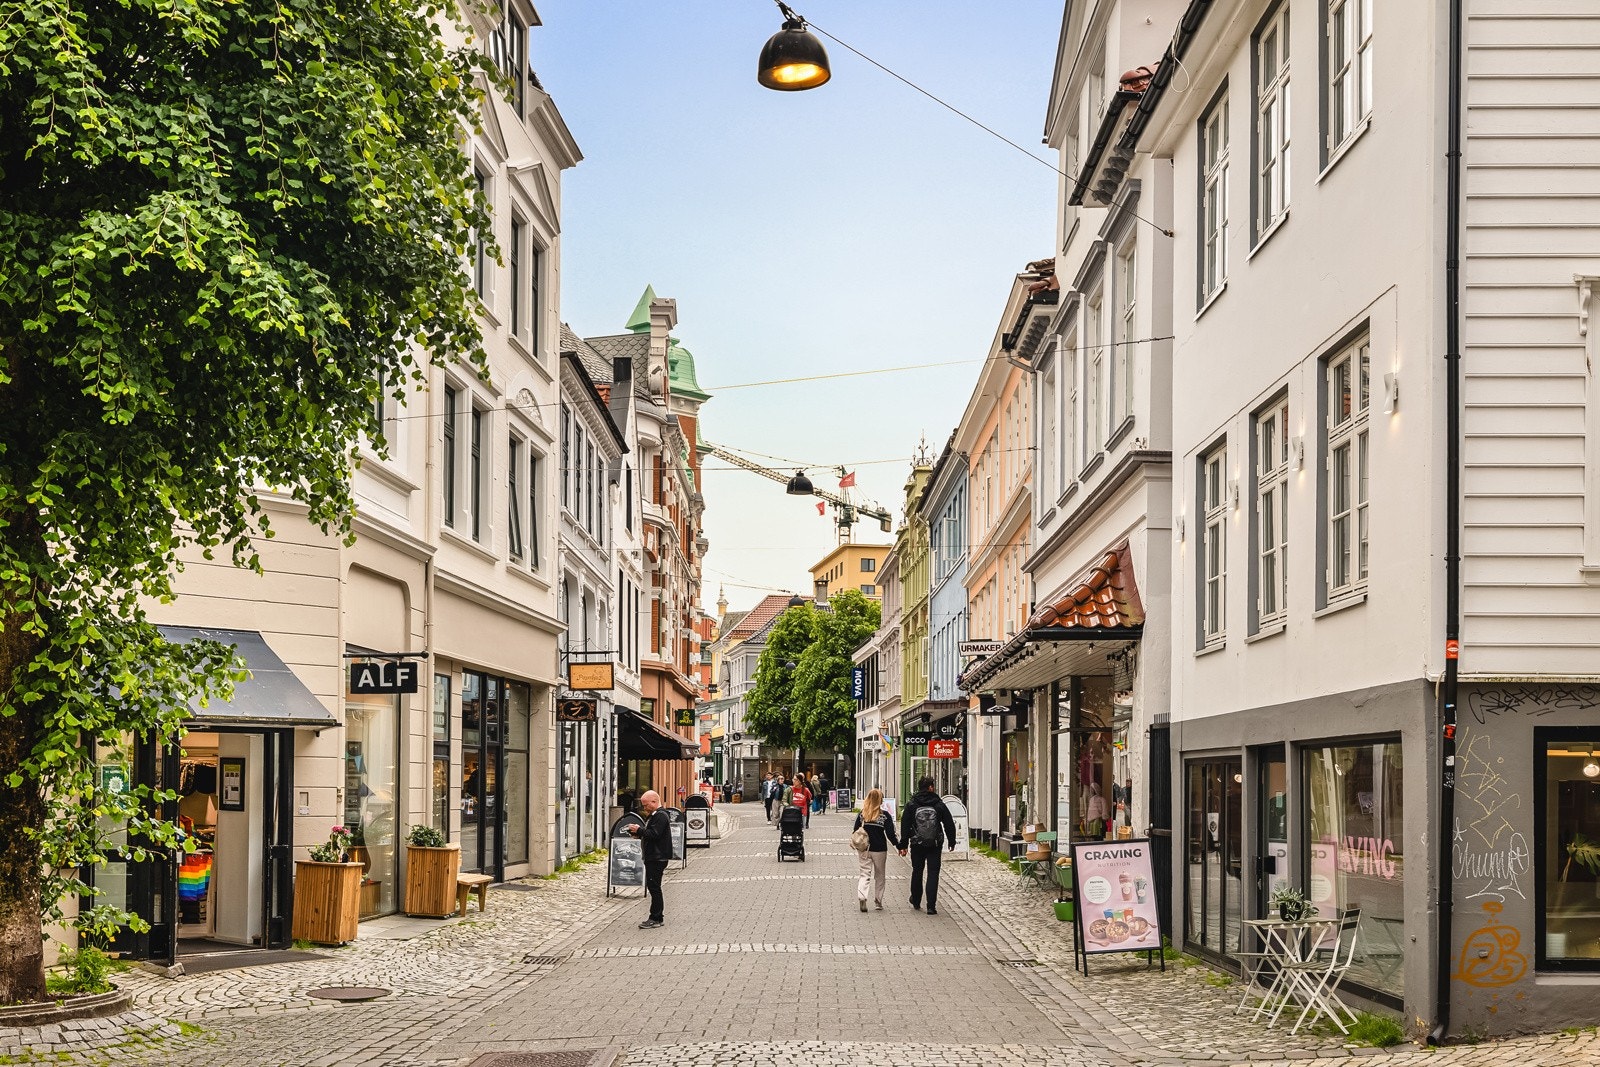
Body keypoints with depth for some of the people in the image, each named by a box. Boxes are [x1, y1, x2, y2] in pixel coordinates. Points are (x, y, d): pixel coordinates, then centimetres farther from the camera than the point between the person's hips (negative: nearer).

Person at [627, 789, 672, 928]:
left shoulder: (661, 816, -15)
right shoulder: (653, 816, 18)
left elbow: (653, 834, -24)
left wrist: (639, 830, -14)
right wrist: (639, 832, 3)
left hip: (658, 858, -10)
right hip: (653, 857, 10)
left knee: (654, 886, -7)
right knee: (653, 886, 14)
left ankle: (656, 918, -4)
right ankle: (658, 915, 21)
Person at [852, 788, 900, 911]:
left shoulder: (862, 814, -2)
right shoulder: (885, 815, -11)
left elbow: (855, 831, 3)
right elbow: (890, 834, -10)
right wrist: (899, 845, 2)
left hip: (864, 849, 2)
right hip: (880, 850, -2)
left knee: (865, 874, 5)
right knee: (879, 876, 13)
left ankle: (861, 896, -19)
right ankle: (878, 902, 17)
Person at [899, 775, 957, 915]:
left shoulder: (911, 805, -3)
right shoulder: (939, 805, -5)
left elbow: (905, 825, -1)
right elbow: (949, 824, 2)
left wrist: (903, 845, 6)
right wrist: (952, 841, 15)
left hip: (917, 845, 1)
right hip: (935, 845, -1)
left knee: (917, 871, 19)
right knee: (933, 873, 1)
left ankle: (916, 901, 33)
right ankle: (931, 906, -7)